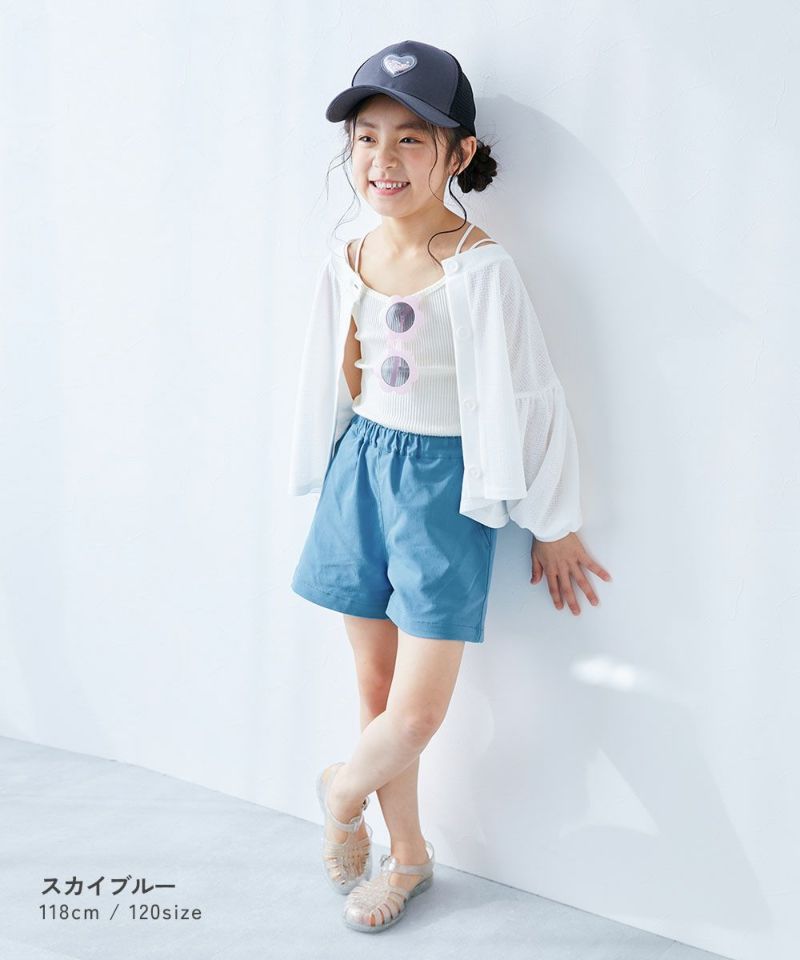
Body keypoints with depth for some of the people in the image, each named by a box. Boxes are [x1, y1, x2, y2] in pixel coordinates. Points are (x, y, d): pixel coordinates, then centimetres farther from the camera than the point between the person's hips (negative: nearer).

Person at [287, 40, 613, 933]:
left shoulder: (478, 266, -16)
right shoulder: (347, 264, 3)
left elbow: (527, 395, -12)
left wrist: (553, 525, -6)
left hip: (443, 482, -5)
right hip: (361, 470, 5)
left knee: (417, 713, -4)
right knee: (376, 685, 12)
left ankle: (345, 790, 29)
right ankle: (407, 853, 32)